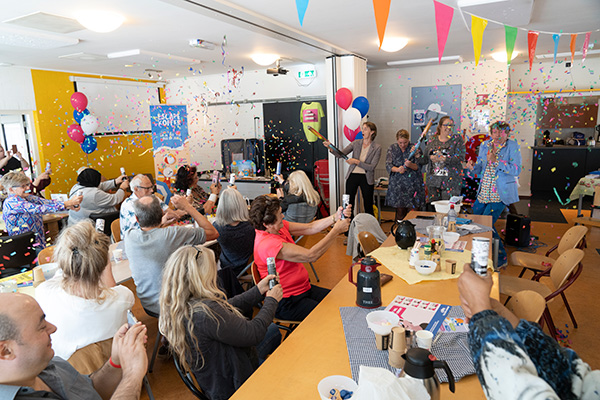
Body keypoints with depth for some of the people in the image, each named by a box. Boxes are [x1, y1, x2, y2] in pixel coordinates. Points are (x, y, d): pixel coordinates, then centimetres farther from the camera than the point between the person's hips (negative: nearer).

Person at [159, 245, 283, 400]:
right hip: (234, 386, -8)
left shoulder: (177, 309, -11)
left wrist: (258, 290, 3)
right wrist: (271, 300, -12)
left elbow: (227, 308, 0)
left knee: (273, 330, 23)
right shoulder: (206, 313, -39)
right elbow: (254, 334, -28)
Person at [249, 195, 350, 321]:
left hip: (303, 289, 9)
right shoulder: (269, 244, -29)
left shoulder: (278, 227, -1)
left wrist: (335, 217, -13)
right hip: (286, 303, -9)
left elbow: (310, 228, 1)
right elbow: (311, 255, -30)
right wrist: (336, 230, -22)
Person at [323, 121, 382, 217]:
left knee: (368, 206, 6)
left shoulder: (377, 148, -4)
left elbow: (372, 167, -11)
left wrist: (356, 161, -19)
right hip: (352, 176, 2)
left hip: (366, 178, -2)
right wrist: (330, 147, -19)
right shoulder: (356, 143, 4)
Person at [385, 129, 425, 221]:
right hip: (397, 184, 2)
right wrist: (397, 169, -23)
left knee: (413, 210, -3)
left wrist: (410, 165, -27)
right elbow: (388, 165, -2)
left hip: (412, 184, -1)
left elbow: (419, 166, -5)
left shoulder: (415, 148, 0)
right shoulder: (392, 148, 6)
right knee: (400, 210, 5)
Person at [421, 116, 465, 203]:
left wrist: (443, 159, -18)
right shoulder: (432, 141, 12)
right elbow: (425, 159, 14)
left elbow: (460, 158, -10)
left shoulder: (457, 139, 2)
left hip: (450, 181, -3)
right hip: (433, 181, 4)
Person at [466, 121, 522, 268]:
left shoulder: (512, 146, -7)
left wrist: (496, 160, -23)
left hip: (500, 194, -6)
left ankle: (500, 258, 8)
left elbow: (516, 170, -15)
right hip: (483, 193, 6)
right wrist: (473, 167, -8)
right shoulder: (484, 145, 8)